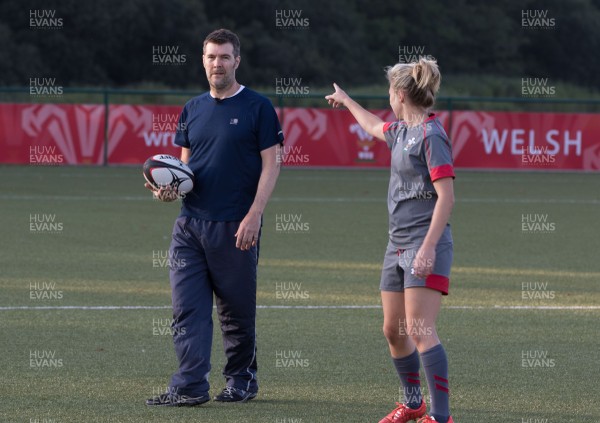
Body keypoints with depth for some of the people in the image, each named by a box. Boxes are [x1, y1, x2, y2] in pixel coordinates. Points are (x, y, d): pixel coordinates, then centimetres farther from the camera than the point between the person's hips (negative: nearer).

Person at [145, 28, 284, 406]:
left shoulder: (258, 107, -2)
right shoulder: (193, 110, 14)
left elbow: (270, 165, -5)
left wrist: (254, 215, -14)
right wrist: (170, 186, -2)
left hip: (235, 227, -5)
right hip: (191, 223, 5)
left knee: (237, 311, 4)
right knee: (188, 308, -4)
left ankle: (241, 381, 18)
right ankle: (190, 386, -4)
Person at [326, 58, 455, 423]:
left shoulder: (431, 135, -14)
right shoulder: (401, 131, 14)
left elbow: (446, 196, -20)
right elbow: (374, 126, 40)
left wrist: (428, 247, -26)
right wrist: (346, 101, 55)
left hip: (426, 245, -9)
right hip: (398, 244, 9)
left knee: (419, 329, -17)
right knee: (393, 330, 14)